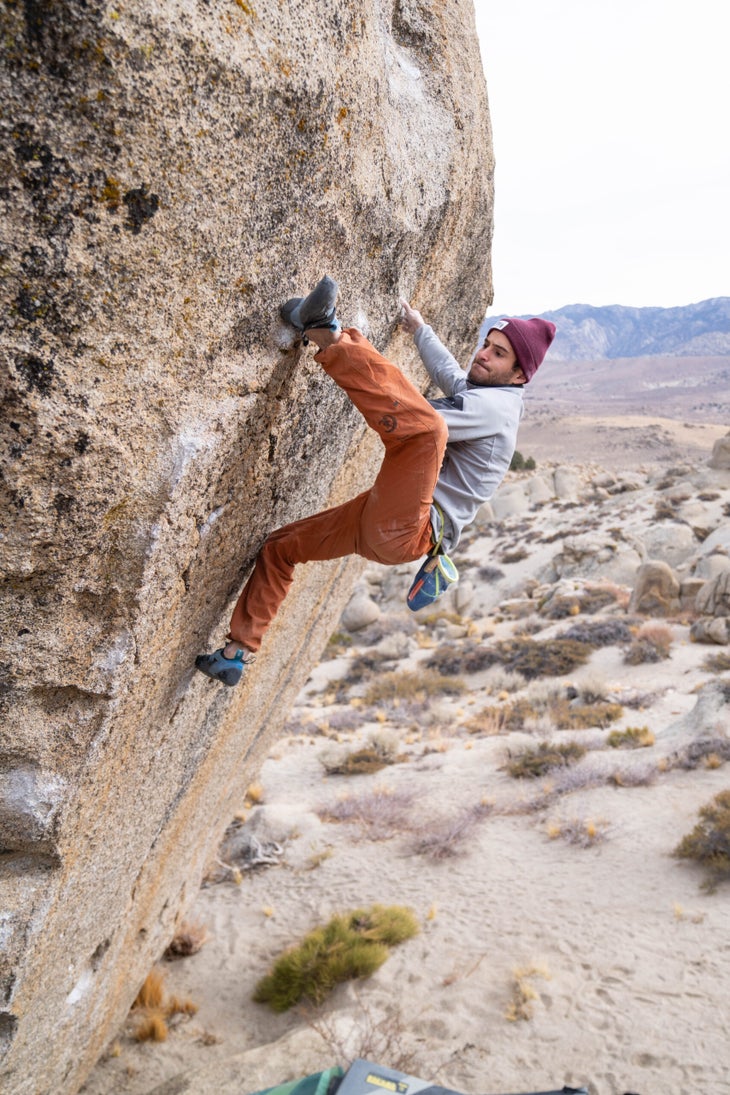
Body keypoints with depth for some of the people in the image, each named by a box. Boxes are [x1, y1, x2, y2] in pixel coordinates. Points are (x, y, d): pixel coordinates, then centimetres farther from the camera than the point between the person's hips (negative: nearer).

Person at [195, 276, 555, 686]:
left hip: (405, 530, -10)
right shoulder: (473, 391, 19)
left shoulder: (496, 404, -10)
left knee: (427, 428, -37)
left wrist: (375, 377, -13)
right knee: (279, 547, 19)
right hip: (375, 519, 10)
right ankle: (241, 652, 21)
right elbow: (449, 373, 42)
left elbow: (422, 418, -24)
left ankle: (330, 337, -31)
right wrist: (420, 330, 54)